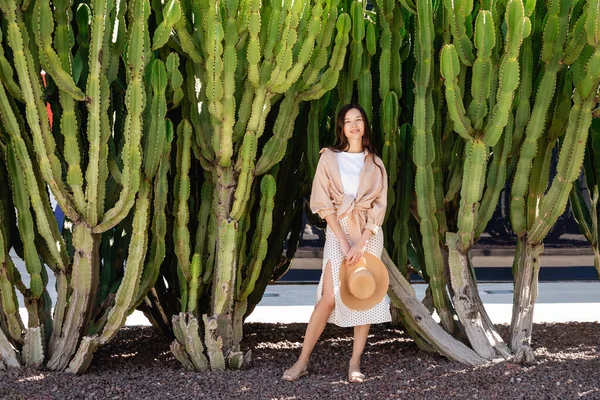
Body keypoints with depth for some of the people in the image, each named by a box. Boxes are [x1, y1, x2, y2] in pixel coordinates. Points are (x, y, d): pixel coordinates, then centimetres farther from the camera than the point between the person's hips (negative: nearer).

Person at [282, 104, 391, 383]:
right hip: (338, 231, -2)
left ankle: (355, 363, 6)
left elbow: (379, 206, 2)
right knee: (329, 297, -10)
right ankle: (302, 362, -4)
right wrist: (344, 242, -12)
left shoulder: (375, 164, 8)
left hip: (368, 233, 2)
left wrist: (360, 244, -11)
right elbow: (323, 203, -4)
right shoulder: (329, 158, 3)